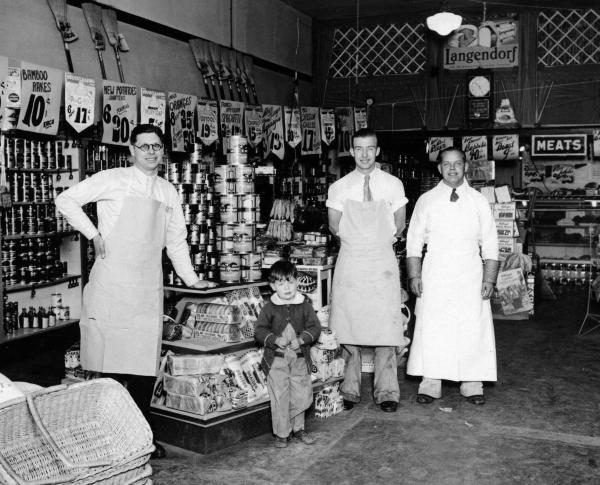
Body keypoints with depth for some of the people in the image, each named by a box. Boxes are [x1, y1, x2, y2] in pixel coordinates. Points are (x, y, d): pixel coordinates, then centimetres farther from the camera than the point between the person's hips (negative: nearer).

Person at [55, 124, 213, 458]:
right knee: (111, 360, -3)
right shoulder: (113, 180, -2)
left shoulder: (169, 192, 13)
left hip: (148, 288, 4)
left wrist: (191, 278, 16)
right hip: (112, 283, -4)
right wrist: (93, 234, -5)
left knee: (145, 362, 6)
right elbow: (66, 200, -1)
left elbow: (176, 240, 19)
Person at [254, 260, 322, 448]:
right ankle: (281, 433, 17)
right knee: (280, 397, 2)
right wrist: (276, 340, -20)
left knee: (302, 395, 9)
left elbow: (315, 327, -2)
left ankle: (297, 429, 29)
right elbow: (259, 331, -5)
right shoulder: (269, 308, -3)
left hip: (299, 358, 2)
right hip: (276, 359, -2)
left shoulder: (305, 305, 0)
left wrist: (301, 339, -18)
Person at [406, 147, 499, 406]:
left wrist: (489, 279, 0)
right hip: (434, 275, -1)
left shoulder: (479, 202, 7)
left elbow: (490, 244, 7)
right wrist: (414, 275, -4)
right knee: (431, 329, -1)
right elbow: (414, 241, 5)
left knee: (472, 329, 1)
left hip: (470, 276, 1)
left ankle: (471, 383, 12)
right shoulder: (426, 201, 5)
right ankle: (430, 383, 8)